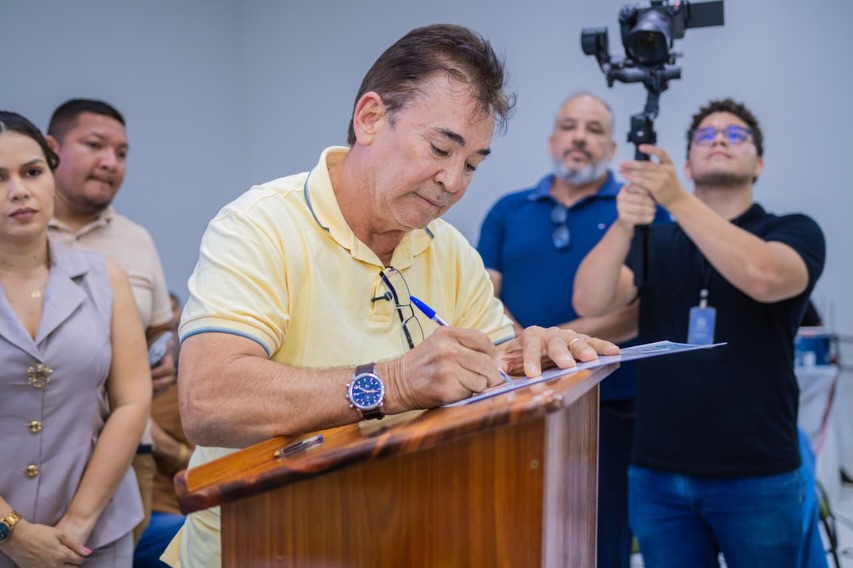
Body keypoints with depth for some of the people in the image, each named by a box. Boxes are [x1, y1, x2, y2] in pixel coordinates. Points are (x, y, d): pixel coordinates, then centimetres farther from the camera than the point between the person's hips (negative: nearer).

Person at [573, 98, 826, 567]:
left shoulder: (795, 232, 0)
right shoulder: (655, 241, 7)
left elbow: (764, 279, -23)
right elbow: (589, 303, -10)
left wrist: (679, 200, -31)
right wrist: (623, 224, -28)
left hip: (757, 475, -2)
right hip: (658, 474, 2)